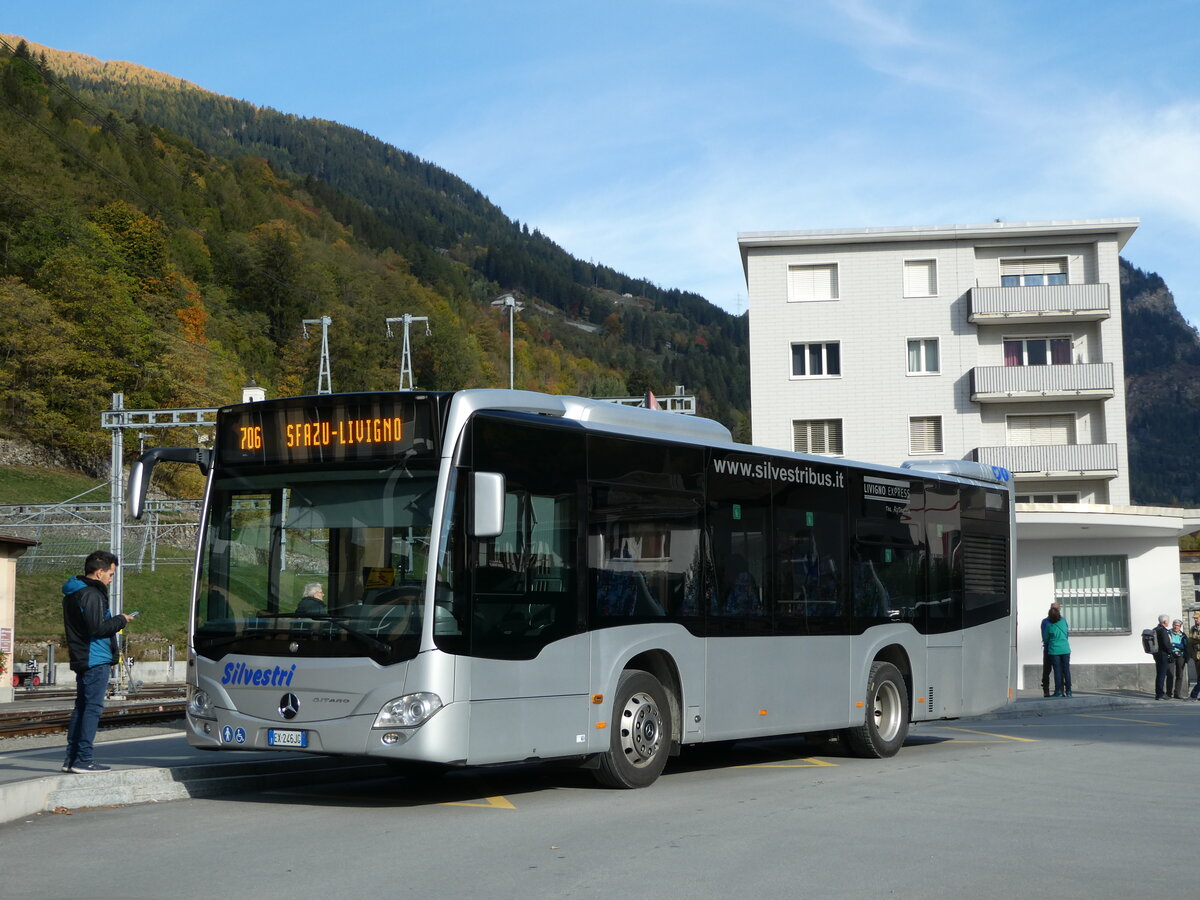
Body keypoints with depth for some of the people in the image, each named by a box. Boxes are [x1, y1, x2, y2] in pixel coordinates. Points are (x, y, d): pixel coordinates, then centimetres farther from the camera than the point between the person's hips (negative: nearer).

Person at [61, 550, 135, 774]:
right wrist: (121, 620, -8)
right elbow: (97, 628, -21)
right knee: (93, 707, -7)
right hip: (96, 661, -10)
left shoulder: (72, 594, 17)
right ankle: (83, 759, -8)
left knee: (81, 707, 14)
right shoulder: (91, 594, -15)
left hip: (81, 660, 10)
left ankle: (71, 759, 16)